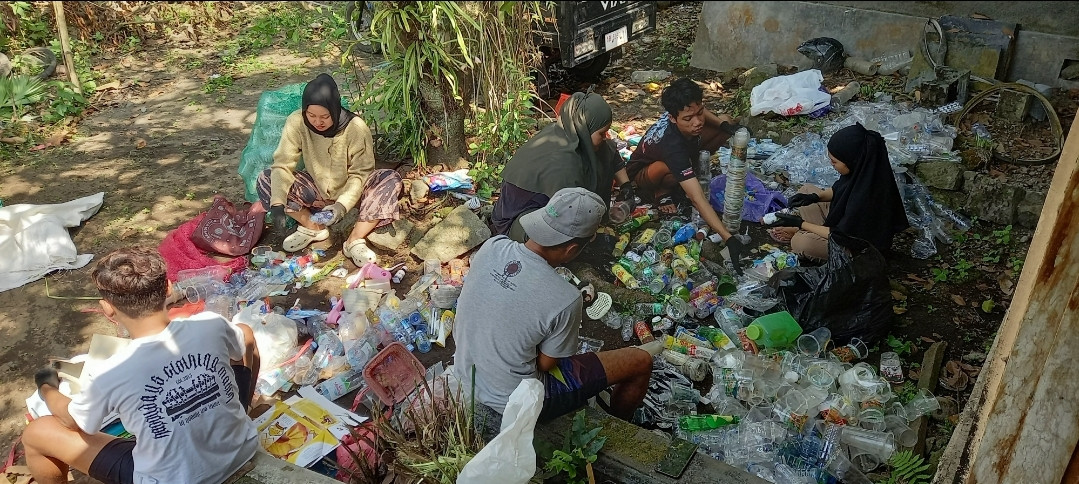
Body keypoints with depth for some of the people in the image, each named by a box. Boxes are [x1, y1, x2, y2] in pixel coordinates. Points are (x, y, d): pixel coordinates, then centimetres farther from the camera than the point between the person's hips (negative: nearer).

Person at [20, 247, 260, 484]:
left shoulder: (112, 374, -24)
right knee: (244, 332, 19)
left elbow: (71, 421, 0)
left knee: (36, 433, 8)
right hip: (241, 451, 3)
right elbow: (244, 349, 7)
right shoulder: (212, 325, -18)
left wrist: (47, 390, 22)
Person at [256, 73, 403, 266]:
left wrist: (342, 204, -35)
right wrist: (277, 205, -33)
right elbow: (283, 165, -20)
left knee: (392, 181, -29)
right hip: (316, 188, 2)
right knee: (266, 181, -18)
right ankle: (314, 228, -4)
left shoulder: (356, 128, -26)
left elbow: (360, 174, -20)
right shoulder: (296, 123, -20)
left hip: (350, 190, -2)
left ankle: (355, 240, -21)